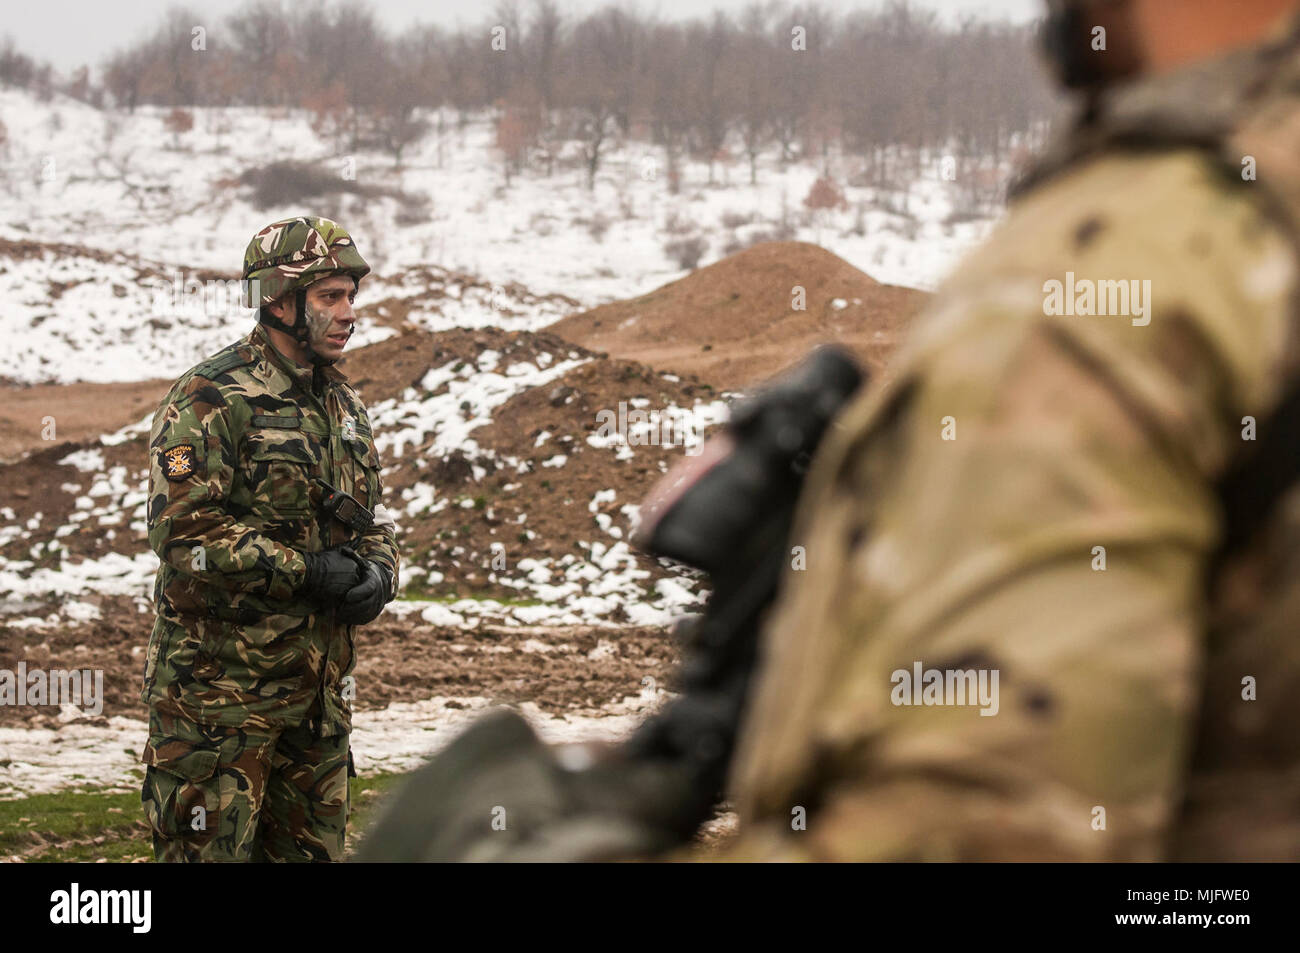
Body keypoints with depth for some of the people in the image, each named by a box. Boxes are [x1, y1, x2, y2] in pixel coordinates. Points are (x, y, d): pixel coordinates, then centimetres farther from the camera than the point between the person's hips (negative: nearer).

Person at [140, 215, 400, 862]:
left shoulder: (342, 406, 15)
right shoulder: (210, 399, -12)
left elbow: (373, 523, 22)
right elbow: (183, 530, -21)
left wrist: (377, 576, -2)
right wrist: (305, 571, -20)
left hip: (319, 685, 8)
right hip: (220, 686, -8)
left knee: (312, 848, 13)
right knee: (210, 850, -5)